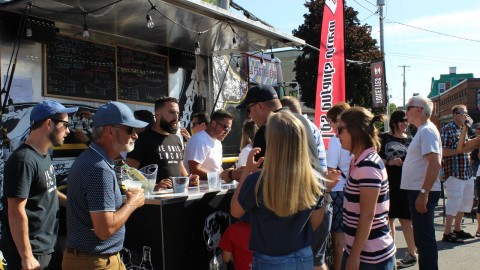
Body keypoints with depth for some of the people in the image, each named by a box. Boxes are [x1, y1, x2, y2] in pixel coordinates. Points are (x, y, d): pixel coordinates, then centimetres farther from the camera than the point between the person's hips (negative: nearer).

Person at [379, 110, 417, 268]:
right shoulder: (384, 138, 2)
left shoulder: (409, 140, 8)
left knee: (405, 220, 2)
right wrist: (389, 162, -16)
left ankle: (412, 254, 11)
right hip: (387, 185, 0)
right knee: (388, 219, 9)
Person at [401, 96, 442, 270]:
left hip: (423, 192, -10)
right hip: (417, 190, 10)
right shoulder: (422, 131, 16)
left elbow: (435, 164, -24)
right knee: (421, 237, 16)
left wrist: (424, 193, -27)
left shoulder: (427, 131, -15)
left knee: (424, 238, -4)